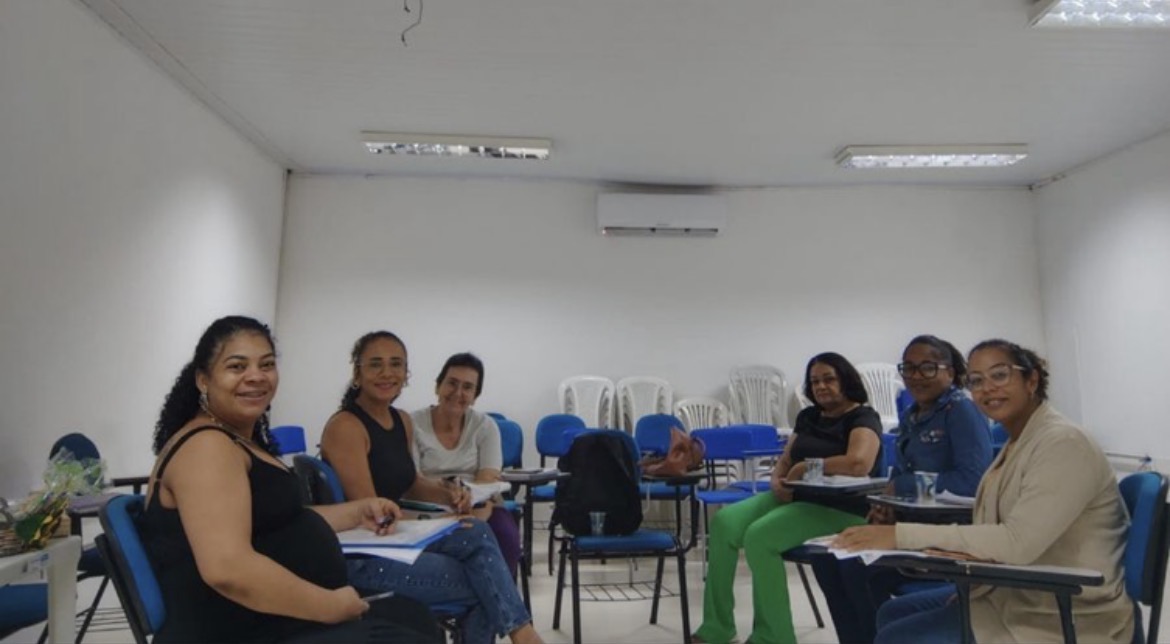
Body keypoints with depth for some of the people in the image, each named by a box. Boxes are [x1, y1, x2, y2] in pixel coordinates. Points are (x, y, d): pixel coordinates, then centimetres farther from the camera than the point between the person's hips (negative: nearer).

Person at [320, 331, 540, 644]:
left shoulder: (403, 421, 8)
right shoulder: (345, 427, -17)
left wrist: (447, 494, 0)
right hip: (359, 556, -7)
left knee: (476, 533, -17)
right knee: (481, 585, -15)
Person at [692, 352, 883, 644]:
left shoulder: (863, 418, -6)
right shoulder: (807, 417, 16)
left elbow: (859, 464, -26)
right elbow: (784, 462, 16)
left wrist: (804, 467, -15)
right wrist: (778, 482, -8)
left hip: (841, 510, -7)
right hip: (796, 497, 7)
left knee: (759, 536, -30)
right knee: (724, 522, -17)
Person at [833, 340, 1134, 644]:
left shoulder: (1062, 443, -19)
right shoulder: (1019, 442, 10)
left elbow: (1018, 542, -30)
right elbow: (1011, 543, 10)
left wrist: (903, 534, -31)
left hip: (1064, 617, -9)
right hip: (1024, 593, 9)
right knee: (893, 614, 10)